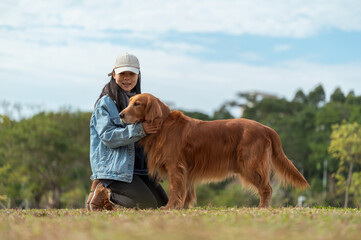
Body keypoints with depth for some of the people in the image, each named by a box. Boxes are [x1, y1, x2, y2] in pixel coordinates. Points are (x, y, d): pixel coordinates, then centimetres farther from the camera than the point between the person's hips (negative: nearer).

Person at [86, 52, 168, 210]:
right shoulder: (105, 103, -7)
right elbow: (108, 136, -18)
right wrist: (139, 130, -27)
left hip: (138, 166, 8)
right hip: (113, 166, -8)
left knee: (162, 202, 3)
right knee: (148, 204, -19)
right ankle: (101, 193, 0)